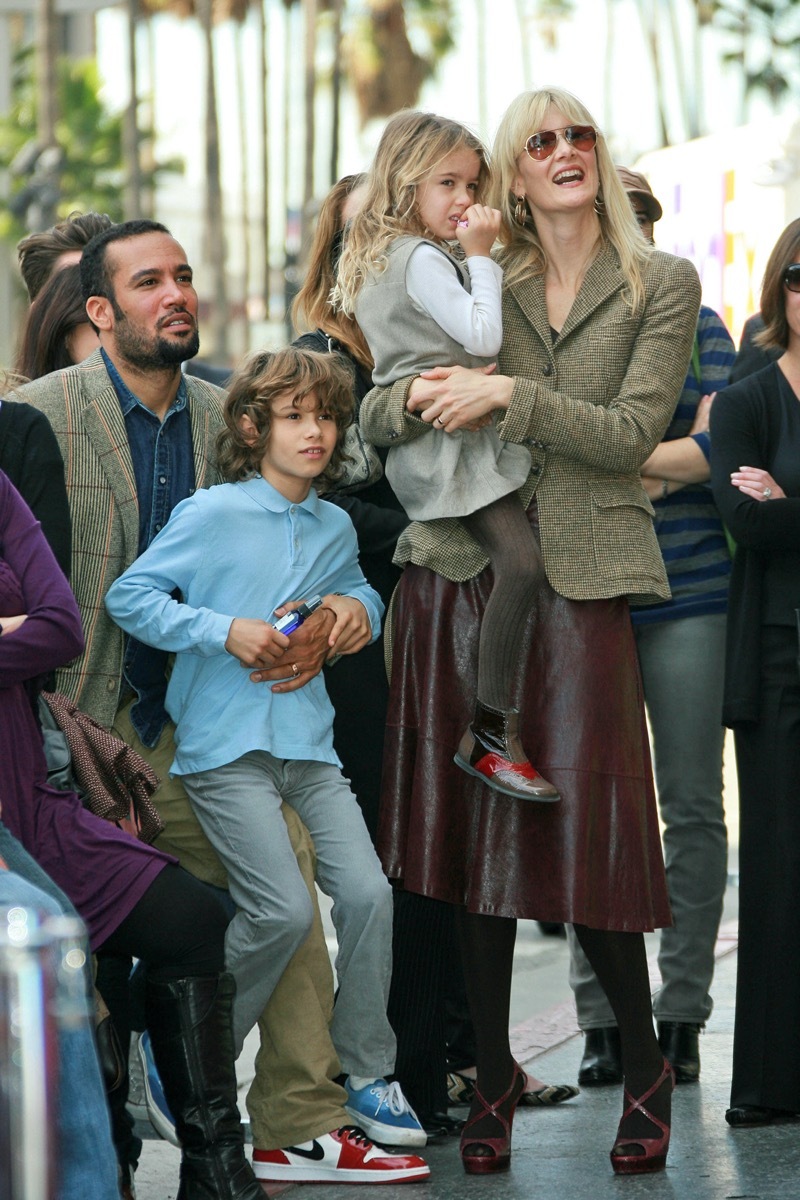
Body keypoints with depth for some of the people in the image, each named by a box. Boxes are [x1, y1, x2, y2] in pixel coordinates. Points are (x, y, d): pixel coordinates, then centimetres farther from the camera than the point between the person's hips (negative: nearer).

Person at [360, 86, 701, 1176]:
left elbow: (629, 434, -6)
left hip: (580, 580, -2)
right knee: (472, 827, 2)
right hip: (460, 572, 3)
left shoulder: (664, 287, 7)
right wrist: (422, 398, -13)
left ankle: (644, 1069, 13)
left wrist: (507, 397, -16)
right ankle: (493, 1077, 14)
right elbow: (374, 418, 10)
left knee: (587, 826, -6)